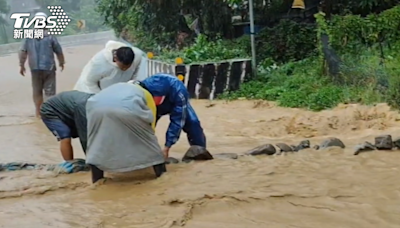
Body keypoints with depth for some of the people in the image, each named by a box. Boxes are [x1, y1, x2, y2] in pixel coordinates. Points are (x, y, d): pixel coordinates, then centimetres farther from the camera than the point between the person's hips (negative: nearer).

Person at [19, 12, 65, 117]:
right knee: (49, 91, 2)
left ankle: (38, 112, 27)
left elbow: (22, 52, -2)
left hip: (35, 69, 3)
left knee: (37, 91, 17)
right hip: (49, 68, -2)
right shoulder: (50, 36, -6)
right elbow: (59, 51, 0)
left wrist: (22, 65, 8)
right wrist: (61, 62, 18)